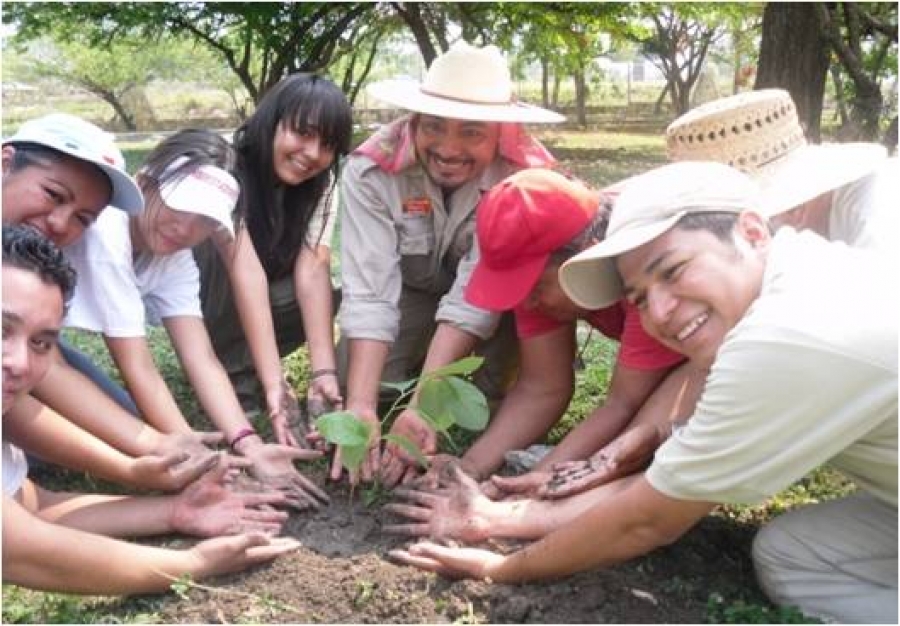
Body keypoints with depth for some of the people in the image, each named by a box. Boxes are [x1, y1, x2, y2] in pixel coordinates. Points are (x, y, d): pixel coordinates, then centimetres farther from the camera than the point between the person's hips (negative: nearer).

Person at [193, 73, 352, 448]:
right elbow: (245, 269, -41)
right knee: (217, 250, -36)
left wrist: (324, 372, -43)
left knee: (325, 299, -25)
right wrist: (273, 382, -49)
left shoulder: (321, 182, -16)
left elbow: (313, 268, -29)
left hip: (248, 307, 4)